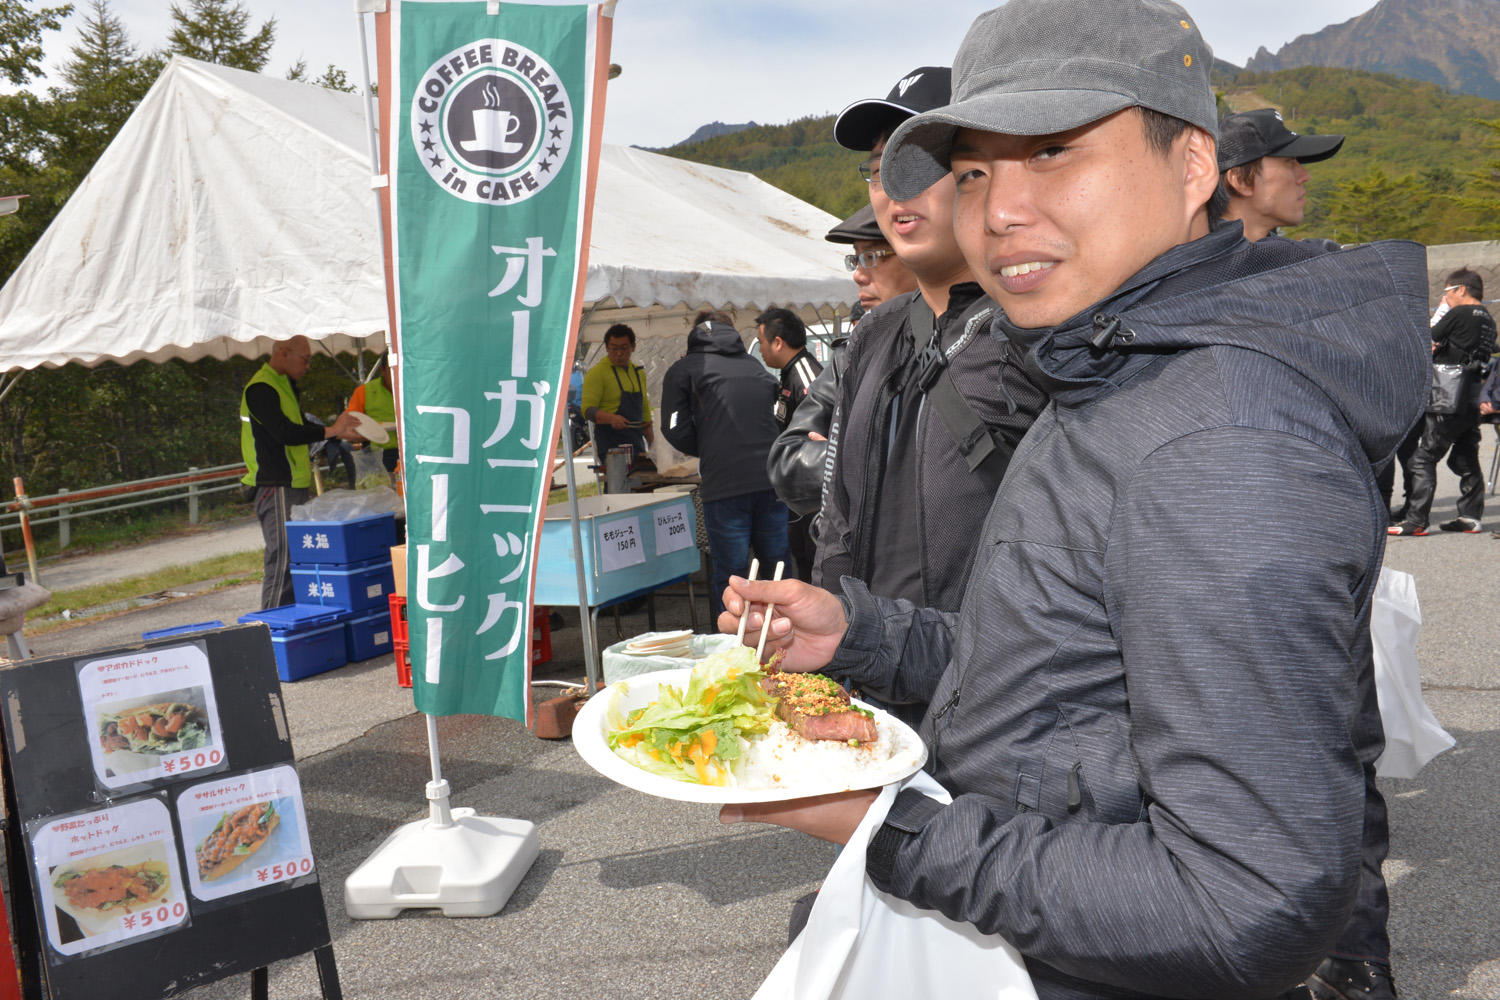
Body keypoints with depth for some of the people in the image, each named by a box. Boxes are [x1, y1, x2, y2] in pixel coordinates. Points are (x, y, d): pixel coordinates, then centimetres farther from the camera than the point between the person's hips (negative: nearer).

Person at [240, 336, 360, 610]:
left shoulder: (286, 384, 19)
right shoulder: (260, 389, -13)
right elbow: (284, 433, -24)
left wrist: (340, 433, 16)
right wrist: (331, 430, -19)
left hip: (296, 485, 10)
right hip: (276, 488, -10)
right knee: (282, 559, -11)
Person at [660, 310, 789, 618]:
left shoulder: (684, 369, 5)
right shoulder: (754, 365, 18)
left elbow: (677, 431, -1)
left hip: (725, 486, -4)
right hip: (771, 479, 4)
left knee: (730, 575, 2)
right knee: (777, 567, 16)